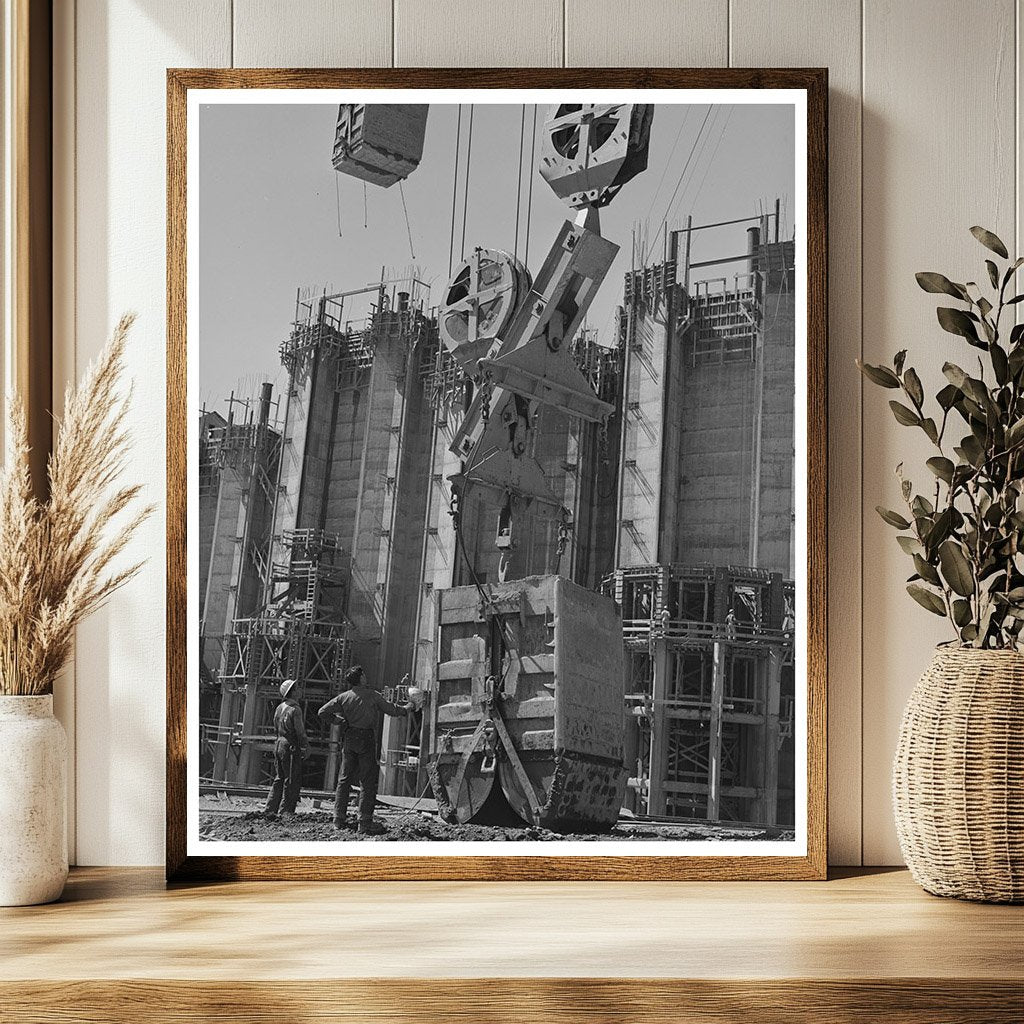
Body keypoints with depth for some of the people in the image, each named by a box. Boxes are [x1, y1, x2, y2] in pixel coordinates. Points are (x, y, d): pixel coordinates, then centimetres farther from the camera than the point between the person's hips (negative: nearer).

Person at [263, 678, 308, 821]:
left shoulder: (279, 708, 9)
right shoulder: (295, 709, -15)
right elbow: (300, 732, -16)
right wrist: (306, 749, -9)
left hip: (279, 745, 8)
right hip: (291, 747, -8)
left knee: (279, 779, 14)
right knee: (292, 781, -1)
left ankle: (270, 809, 12)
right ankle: (286, 812, 0)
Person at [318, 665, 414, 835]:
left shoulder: (343, 697, 3)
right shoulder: (372, 695, -5)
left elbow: (322, 712, 2)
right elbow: (390, 709, 4)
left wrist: (336, 718, 20)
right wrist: (406, 708, 23)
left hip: (349, 738, 4)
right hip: (367, 738, -4)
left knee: (344, 779, 11)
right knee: (368, 782, -1)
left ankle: (339, 819, 10)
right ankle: (365, 822, -4)